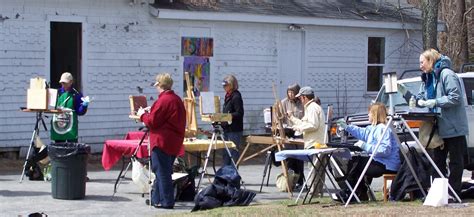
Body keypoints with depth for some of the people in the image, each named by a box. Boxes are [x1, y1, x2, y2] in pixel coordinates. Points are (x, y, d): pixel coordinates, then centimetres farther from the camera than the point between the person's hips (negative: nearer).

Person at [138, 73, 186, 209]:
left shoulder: (163, 100, -16)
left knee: (162, 172, -4)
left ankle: (166, 201, -3)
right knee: (162, 171, 17)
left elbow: (152, 122, -15)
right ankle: (156, 198, 24)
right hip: (174, 142, 10)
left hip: (162, 141, -10)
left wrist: (142, 114, 3)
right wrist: (150, 112, 17)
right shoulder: (177, 99, 14)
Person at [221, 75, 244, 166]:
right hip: (227, 129, 9)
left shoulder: (236, 97, -11)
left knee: (233, 153, -7)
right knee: (225, 153, 12)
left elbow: (239, 113, -18)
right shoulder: (228, 96, 15)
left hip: (234, 130, -9)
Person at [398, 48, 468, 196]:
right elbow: (419, 100, 14)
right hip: (440, 128, 9)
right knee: (438, 160, 10)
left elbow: (456, 97, -20)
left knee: (455, 162, -1)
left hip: (454, 128, -9)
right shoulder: (427, 79, 15)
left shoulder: (447, 75, -13)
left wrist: (435, 102, -22)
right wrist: (404, 91, 2)